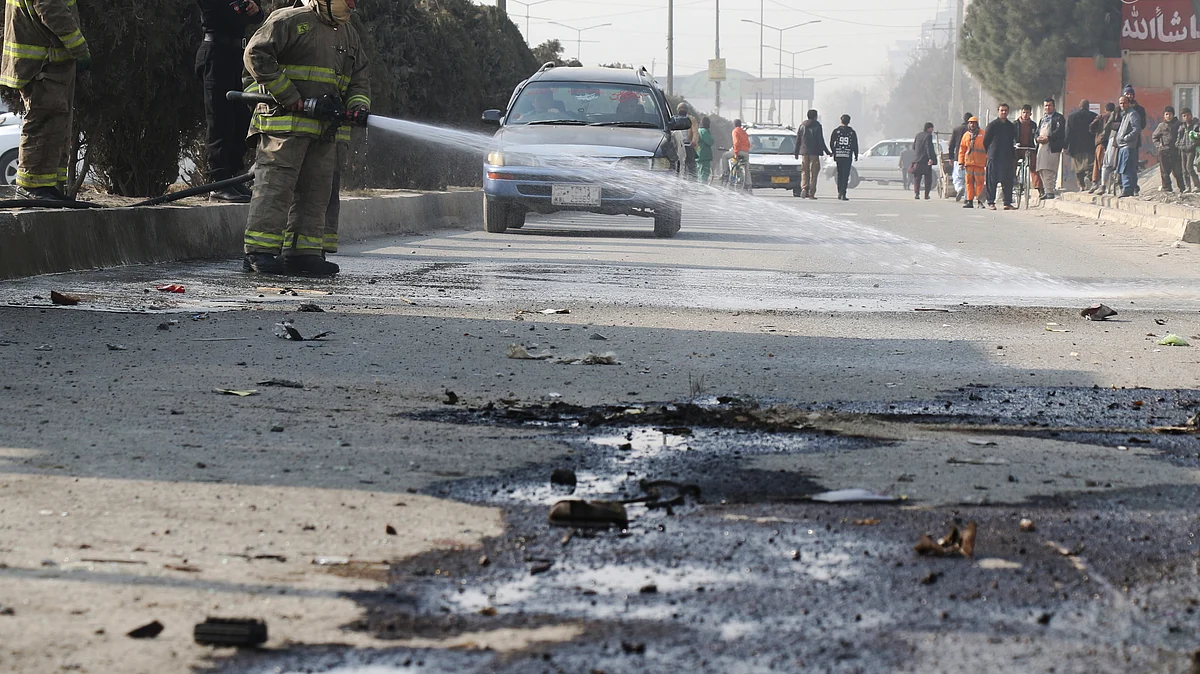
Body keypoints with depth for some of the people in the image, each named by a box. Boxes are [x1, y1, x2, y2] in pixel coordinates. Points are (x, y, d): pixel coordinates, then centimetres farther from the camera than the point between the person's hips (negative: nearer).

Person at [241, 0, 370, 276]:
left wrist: (358, 105, 2)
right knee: (276, 186, -10)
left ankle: (301, 253, 10)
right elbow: (256, 54, -11)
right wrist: (288, 95, -15)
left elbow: (359, 79, 25)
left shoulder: (349, 35, 20)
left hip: (326, 128, 8)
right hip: (286, 122, -8)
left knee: (316, 191, 6)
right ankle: (258, 253, -10)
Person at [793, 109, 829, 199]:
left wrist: (796, 153, 16)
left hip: (804, 151, 3)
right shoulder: (817, 126, -5)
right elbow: (821, 141, -8)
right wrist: (826, 151, -1)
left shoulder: (802, 125, 8)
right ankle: (811, 193, -1)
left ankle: (804, 188, -11)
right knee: (813, 172, 0)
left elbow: (798, 140, 10)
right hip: (814, 152, -3)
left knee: (804, 171, 10)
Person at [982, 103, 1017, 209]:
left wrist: (1013, 156, 11)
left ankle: (1008, 202, 5)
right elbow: (985, 141, 3)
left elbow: (1012, 142, 18)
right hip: (994, 157, -4)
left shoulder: (1011, 126, 14)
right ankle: (991, 202, 3)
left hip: (1007, 157, 4)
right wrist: (990, 153, 2)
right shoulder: (992, 125, 1)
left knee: (1008, 181, 0)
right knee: (992, 181, -2)